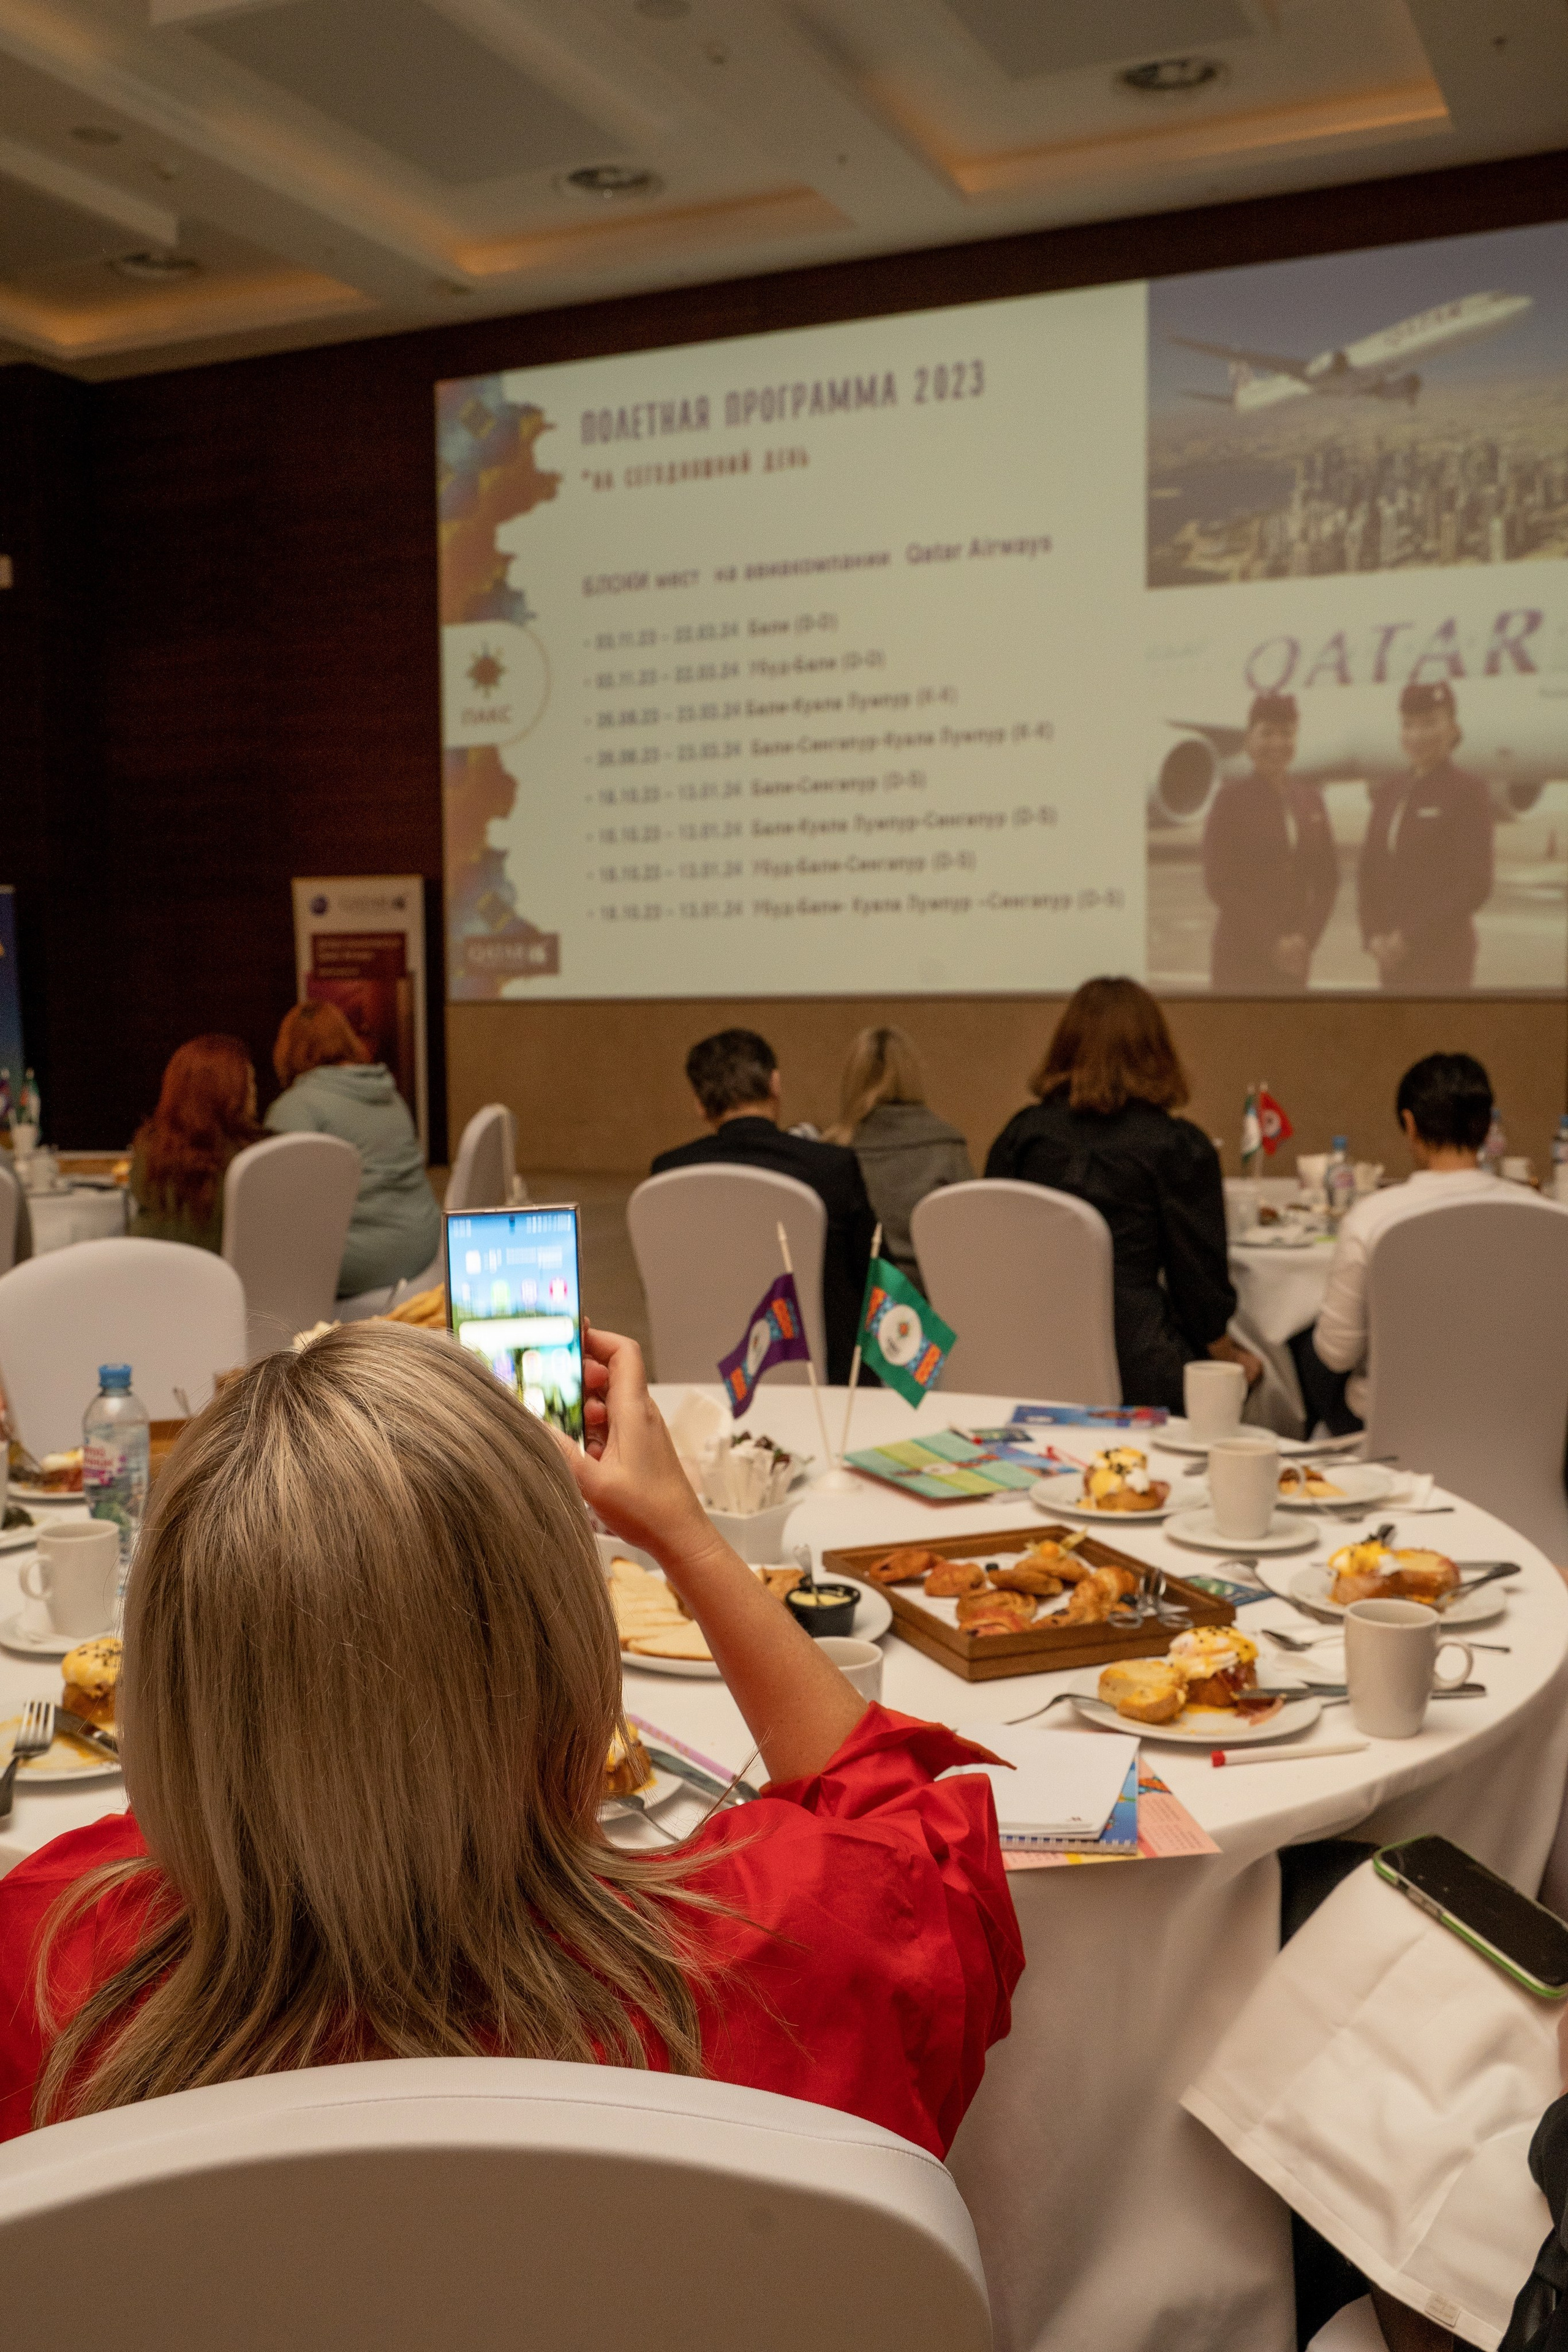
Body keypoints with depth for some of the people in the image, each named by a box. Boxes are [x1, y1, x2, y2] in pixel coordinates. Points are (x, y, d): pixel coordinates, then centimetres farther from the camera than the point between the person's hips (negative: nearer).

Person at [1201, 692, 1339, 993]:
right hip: (1241, 957, -5)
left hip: (1294, 956, 5)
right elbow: (1219, 883, -8)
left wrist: (1306, 937, -4)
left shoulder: (1310, 799, 11)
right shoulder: (1232, 798, -3)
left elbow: (1327, 877, 11)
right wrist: (1271, 941, -11)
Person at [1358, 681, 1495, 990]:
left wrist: (1411, 937, -15)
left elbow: (1475, 885, -13)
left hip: (1443, 954, -6)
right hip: (1394, 955, 6)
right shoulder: (1390, 796, 11)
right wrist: (1374, 935, -5)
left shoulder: (1468, 791, -7)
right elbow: (1368, 872, 11)